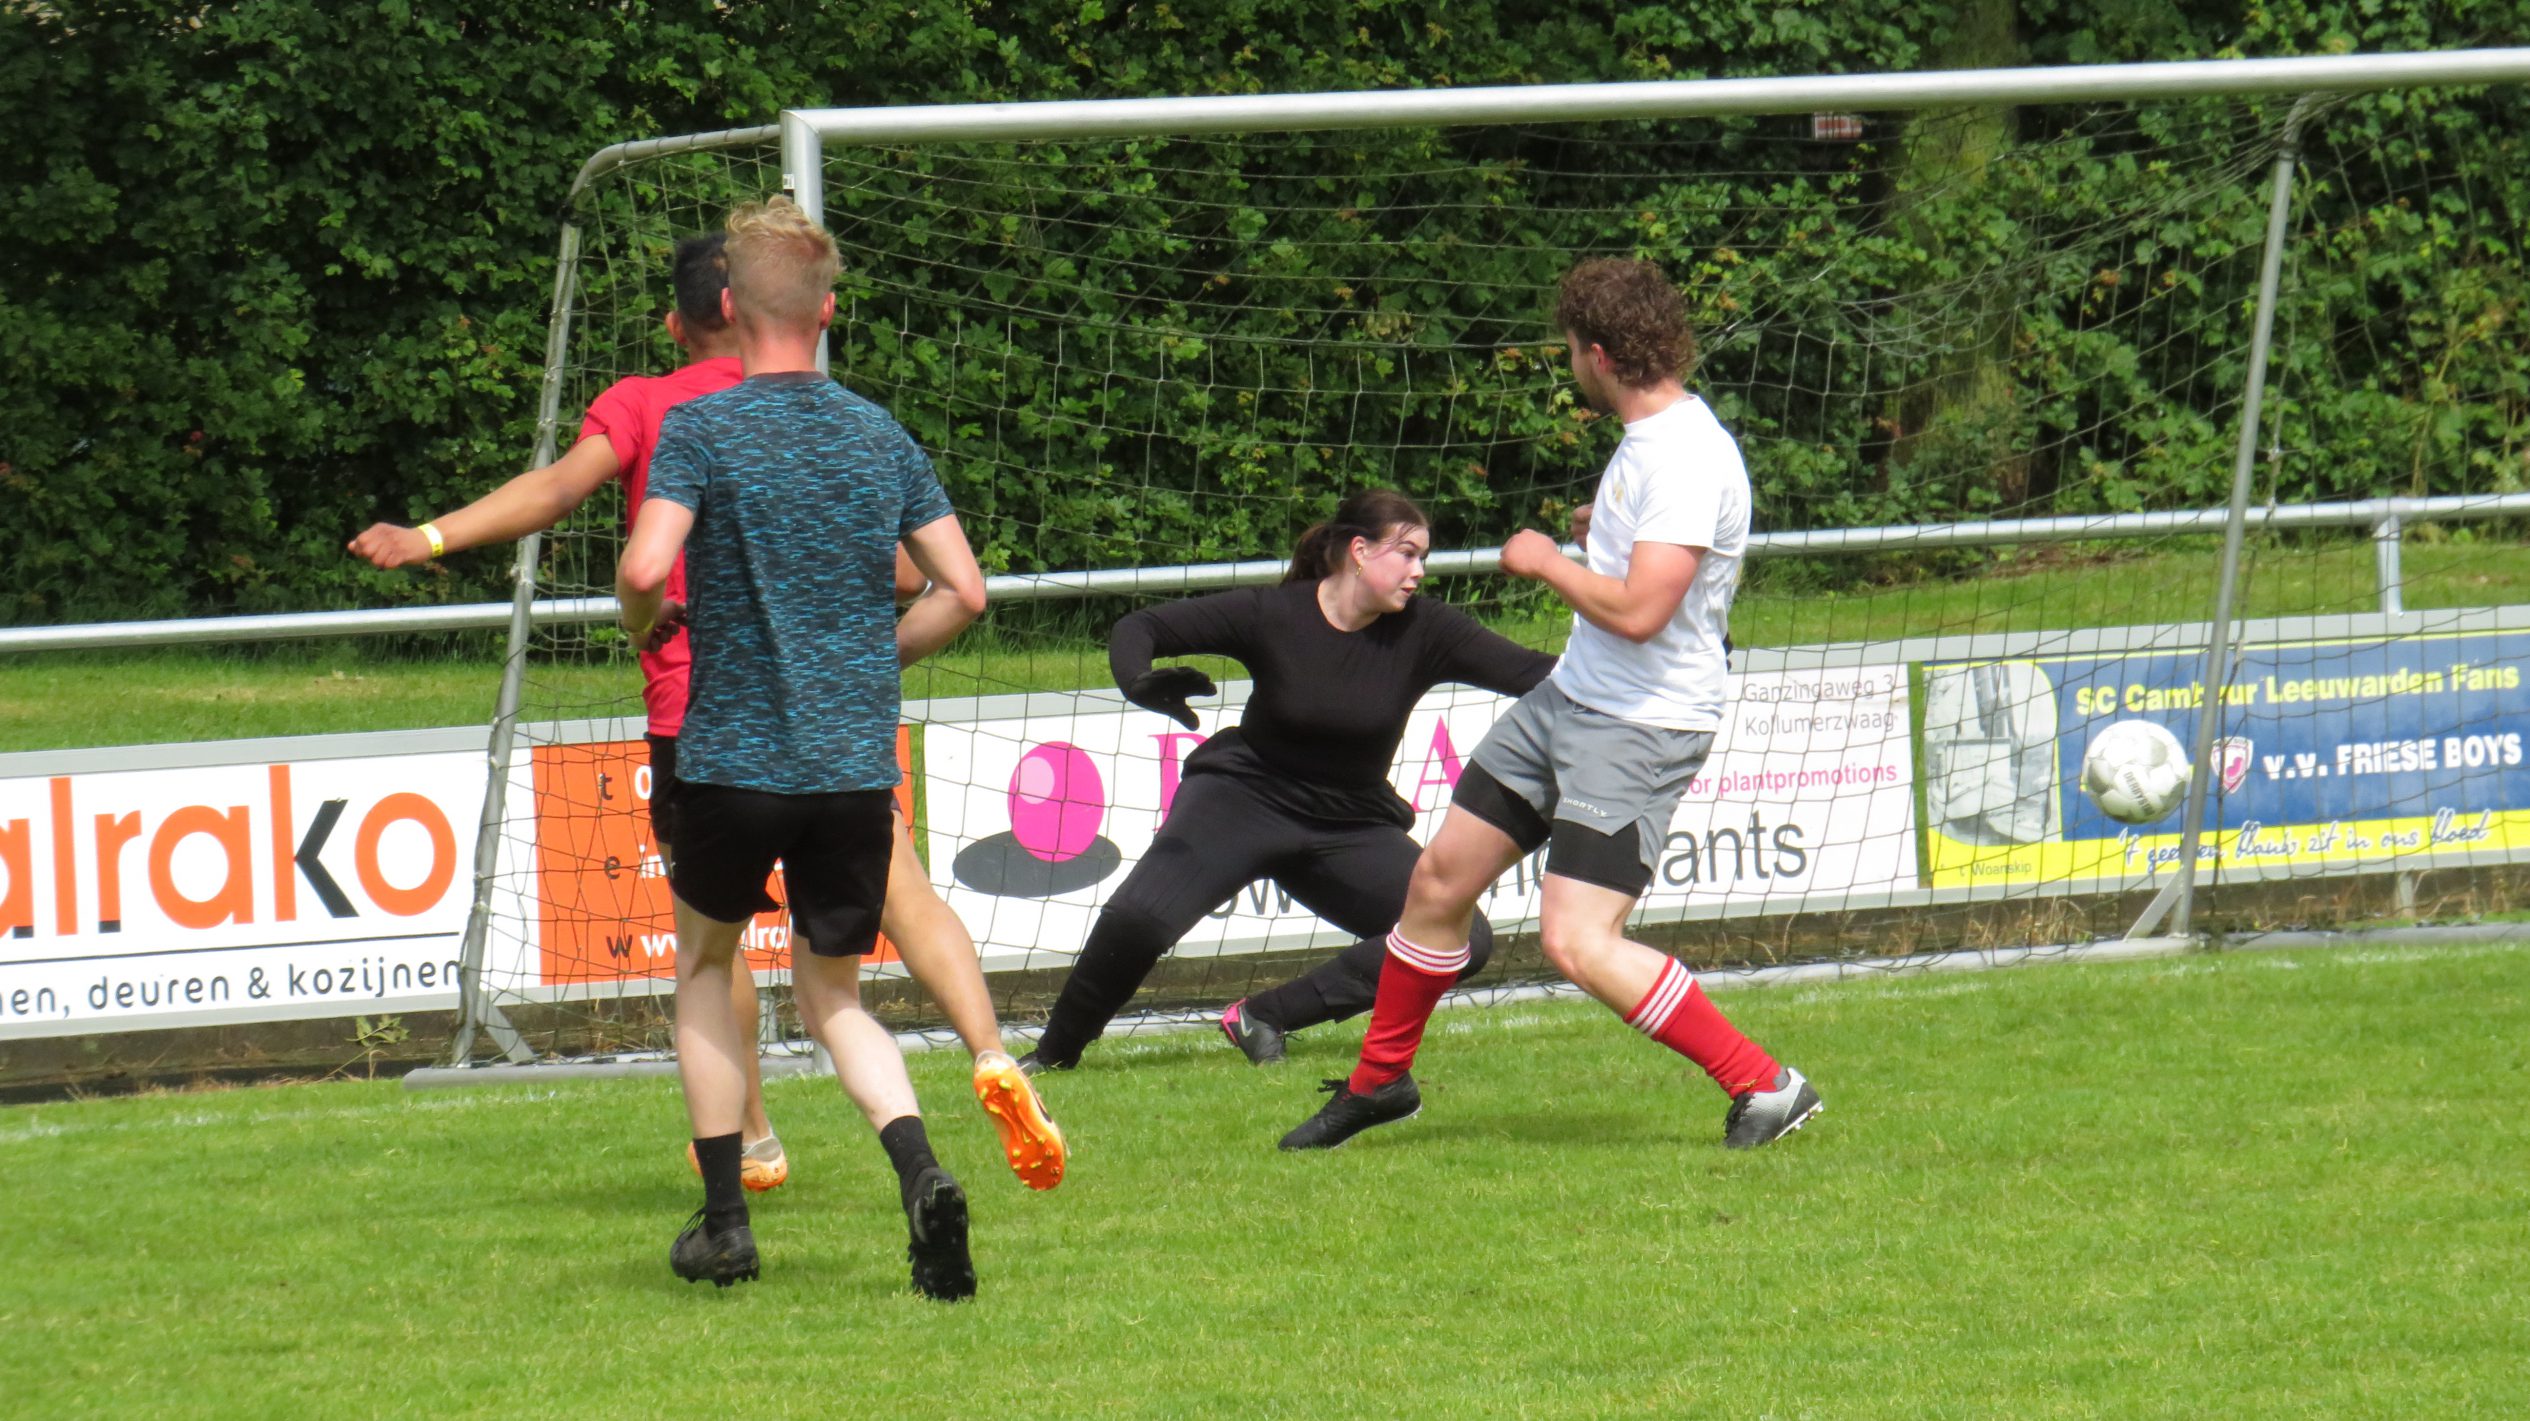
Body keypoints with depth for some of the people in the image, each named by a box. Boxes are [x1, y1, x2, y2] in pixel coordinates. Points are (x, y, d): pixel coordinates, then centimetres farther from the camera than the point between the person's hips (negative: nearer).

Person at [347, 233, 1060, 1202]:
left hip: (694, 707, -1)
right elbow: (905, 575, 6)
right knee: (905, 895, 1)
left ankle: (750, 1143, 20)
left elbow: (560, 485, -14)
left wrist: (429, 538, -21)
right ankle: (991, 1057, -20)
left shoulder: (640, 406, 4)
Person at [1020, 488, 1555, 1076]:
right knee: (1138, 917, -28)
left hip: (1351, 825, 3)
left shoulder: (1422, 631, -9)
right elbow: (1138, 629, -11)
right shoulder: (1270, 615, -14)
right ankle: (1054, 1053, -1)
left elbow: (1528, 673, -14)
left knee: (1465, 940, -15)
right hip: (1246, 799, -3)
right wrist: (1139, 683, -33)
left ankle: (1263, 1016, -9)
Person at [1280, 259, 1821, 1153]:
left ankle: (1766, 1088, -12)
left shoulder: (1688, 460, -23)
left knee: (1577, 942, -20)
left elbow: (1640, 611, -30)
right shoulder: (1645, 439, 8)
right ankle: (1380, 1080, 35)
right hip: (1568, 699, 10)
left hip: (1640, 730, -10)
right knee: (1440, 878, 16)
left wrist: (1548, 563, -16)